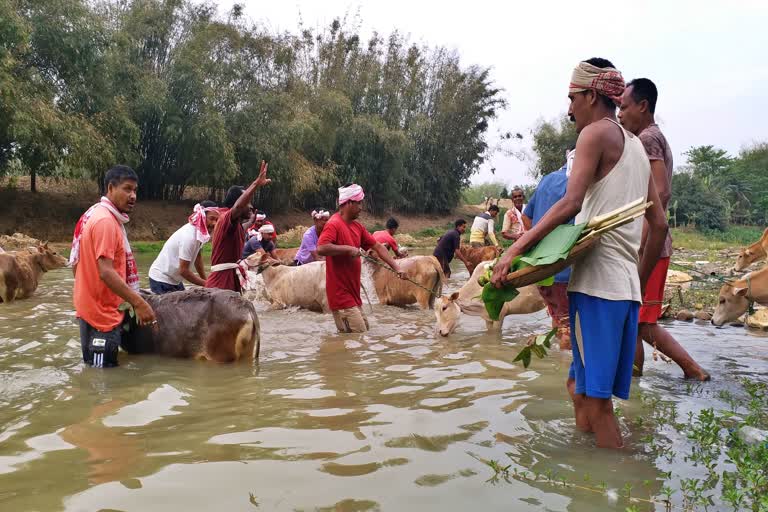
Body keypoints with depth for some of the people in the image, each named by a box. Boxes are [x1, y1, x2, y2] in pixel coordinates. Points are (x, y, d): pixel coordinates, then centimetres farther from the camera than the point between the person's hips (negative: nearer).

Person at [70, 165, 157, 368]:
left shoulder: (98, 214, 11)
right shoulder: (106, 221, -20)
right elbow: (106, 272, -27)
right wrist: (139, 303, -27)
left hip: (96, 308, 10)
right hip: (102, 313, -10)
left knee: (98, 373, 20)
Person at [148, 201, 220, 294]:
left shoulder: (201, 231, -4)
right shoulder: (189, 236, -28)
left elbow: (198, 257, 12)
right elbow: (183, 270, -24)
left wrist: (205, 280, 12)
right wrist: (205, 284, -14)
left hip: (174, 280, 8)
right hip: (162, 280, -8)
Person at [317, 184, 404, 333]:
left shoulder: (357, 227, 12)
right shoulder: (333, 224, -15)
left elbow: (378, 247, 13)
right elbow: (321, 248, -30)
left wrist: (396, 268, 6)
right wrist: (348, 248, -23)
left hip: (353, 293, 9)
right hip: (341, 294, -9)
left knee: (364, 329, 16)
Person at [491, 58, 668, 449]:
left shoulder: (596, 132, -3)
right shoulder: (637, 146, 21)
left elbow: (570, 203, -19)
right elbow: (659, 224, 20)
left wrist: (516, 248, -21)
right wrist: (640, 281, 26)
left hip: (596, 282, -9)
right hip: (627, 286, 9)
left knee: (594, 395, -4)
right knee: (581, 386, 15)